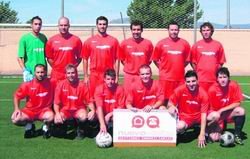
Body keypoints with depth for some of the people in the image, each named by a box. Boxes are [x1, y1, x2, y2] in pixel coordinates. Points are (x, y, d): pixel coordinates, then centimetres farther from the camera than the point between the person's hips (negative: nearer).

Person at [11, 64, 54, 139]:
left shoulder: (51, 83, -10)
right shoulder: (27, 85, -8)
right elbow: (16, 96, 4)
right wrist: (16, 109, -9)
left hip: (44, 110, -1)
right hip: (29, 111, 1)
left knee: (50, 117, -36)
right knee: (15, 119, -25)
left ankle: (46, 127, 2)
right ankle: (29, 126, 10)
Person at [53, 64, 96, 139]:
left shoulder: (82, 85, -8)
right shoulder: (61, 85, -8)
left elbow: (89, 102, -3)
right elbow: (56, 103, -7)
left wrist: (93, 110, -24)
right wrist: (57, 113, -25)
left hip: (79, 109, 0)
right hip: (65, 109, 1)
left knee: (84, 117, -34)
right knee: (57, 120, -29)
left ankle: (80, 131, 3)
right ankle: (63, 128, 12)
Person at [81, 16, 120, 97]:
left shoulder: (114, 41, 4)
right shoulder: (89, 41, 5)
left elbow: (116, 60, 4)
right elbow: (85, 59, 8)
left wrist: (116, 76, 0)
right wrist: (86, 76, 4)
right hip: (94, 75, 1)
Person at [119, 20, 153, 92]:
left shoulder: (148, 43, 0)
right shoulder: (125, 43, 0)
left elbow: (150, 58, 10)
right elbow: (122, 58, 9)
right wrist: (129, 67, 3)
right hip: (129, 75, 0)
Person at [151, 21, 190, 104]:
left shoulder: (185, 43, 4)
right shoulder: (161, 43, 1)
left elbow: (187, 60, 12)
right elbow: (155, 59, 7)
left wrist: (179, 68, 6)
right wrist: (163, 69, 3)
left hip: (180, 78, 2)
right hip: (165, 78, -1)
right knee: (165, 100, 3)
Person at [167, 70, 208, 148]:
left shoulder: (203, 93, -17)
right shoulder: (180, 90, -13)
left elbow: (204, 114, -21)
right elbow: (170, 103, -2)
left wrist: (202, 134, -27)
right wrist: (171, 107, -30)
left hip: (198, 116, 1)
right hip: (185, 117, -1)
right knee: (180, 126, -37)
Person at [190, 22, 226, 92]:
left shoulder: (218, 45, 7)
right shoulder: (196, 45, 5)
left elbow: (221, 62, 10)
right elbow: (193, 62, 9)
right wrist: (197, 73, 2)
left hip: (214, 79, 1)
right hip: (201, 80, -1)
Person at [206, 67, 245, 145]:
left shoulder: (234, 85, -15)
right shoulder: (212, 89, -18)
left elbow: (237, 103, -15)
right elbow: (213, 108, -11)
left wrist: (222, 110, -20)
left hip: (229, 113, 2)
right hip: (217, 114, -2)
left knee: (241, 111, -31)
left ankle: (237, 135, -12)